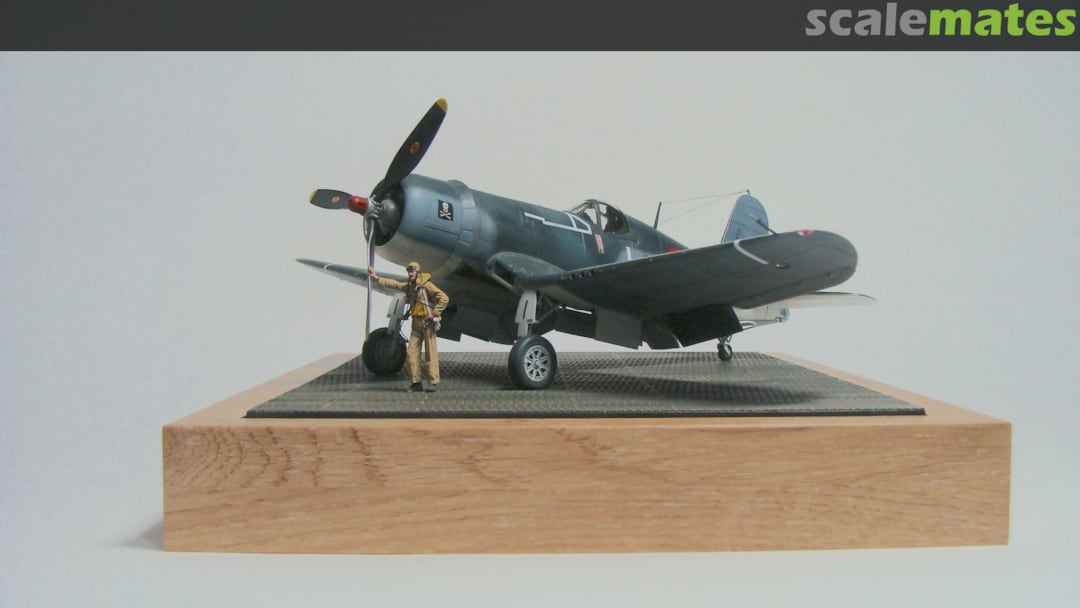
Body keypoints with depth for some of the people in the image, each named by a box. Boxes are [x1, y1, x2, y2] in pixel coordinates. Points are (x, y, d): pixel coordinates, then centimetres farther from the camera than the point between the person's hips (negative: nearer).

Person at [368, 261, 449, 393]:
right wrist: (376, 277, 17)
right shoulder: (409, 286, 10)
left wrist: (434, 313, -17)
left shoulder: (426, 285, -12)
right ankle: (416, 382, 8)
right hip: (416, 323, 7)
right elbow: (394, 284, 19)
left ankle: (433, 382, -4)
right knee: (412, 353, 3)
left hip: (427, 323, -7)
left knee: (430, 353, -6)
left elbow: (444, 298, -17)